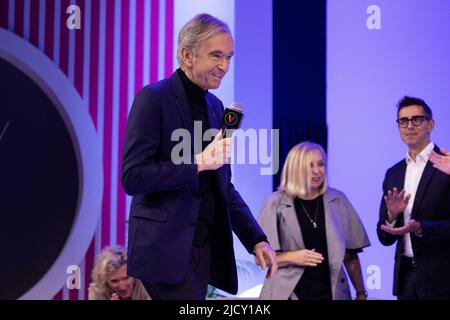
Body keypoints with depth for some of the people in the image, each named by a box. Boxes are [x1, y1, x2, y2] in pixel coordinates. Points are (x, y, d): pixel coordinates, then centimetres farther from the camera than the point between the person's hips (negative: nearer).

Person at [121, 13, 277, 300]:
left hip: (205, 249, 7)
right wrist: (197, 163, -19)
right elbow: (132, 177, -14)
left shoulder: (215, 106, 14)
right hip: (167, 248, -7)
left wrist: (256, 239, 9)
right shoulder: (154, 98, -8)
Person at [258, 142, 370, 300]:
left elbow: (350, 255, 8)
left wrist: (361, 292, 4)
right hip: (289, 293, -2)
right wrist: (291, 257, -16)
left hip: (331, 292, 2)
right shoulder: (276, 203, -4)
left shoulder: (337, 200, 4)